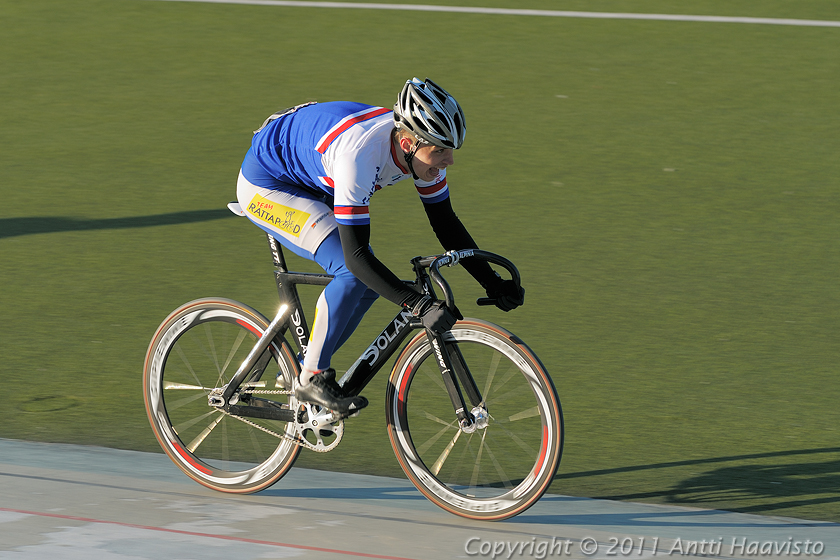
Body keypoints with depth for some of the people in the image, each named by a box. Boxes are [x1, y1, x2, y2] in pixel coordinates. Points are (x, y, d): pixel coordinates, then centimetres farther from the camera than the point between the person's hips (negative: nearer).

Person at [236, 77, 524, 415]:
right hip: (265, 187, -8)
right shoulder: (359, 154, -40)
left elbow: (445, 222, -3)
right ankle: (311, 379, -9)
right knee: (353, 272, -23)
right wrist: (418, 305, -45)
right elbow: (355, 254, -39)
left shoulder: (421, 145, -17)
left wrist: (492, 283, -10)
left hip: (309, 184, 8)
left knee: (373, 280, 0)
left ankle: (298, 370, 15)